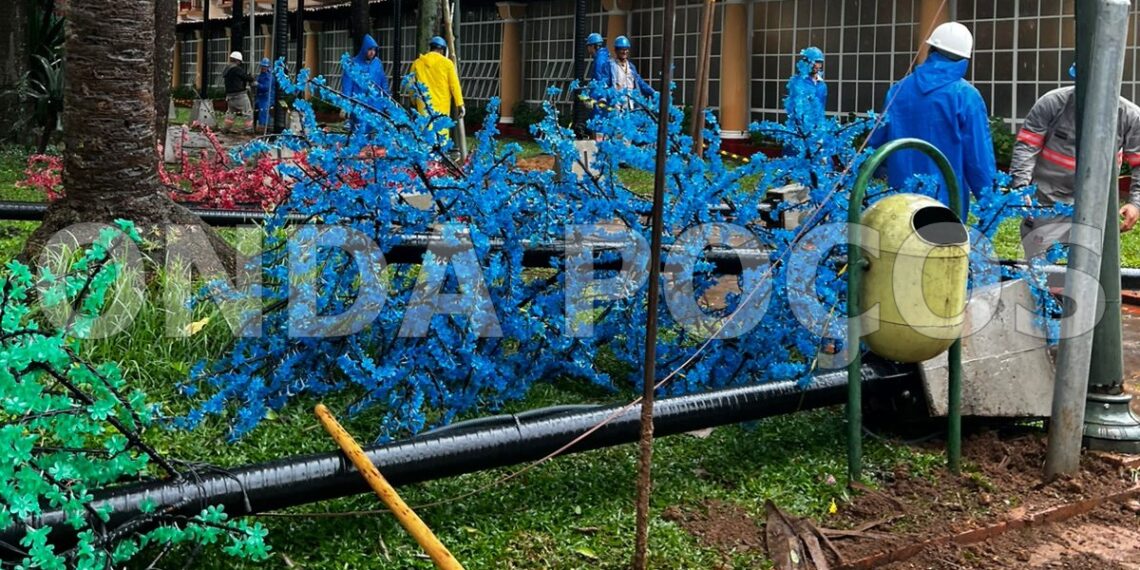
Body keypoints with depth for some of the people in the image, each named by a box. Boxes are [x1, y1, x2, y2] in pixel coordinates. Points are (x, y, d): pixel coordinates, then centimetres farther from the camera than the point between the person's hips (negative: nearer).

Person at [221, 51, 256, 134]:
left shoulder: (226, 70, 13)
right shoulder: (236, 69, -15)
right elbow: (247, 77, -12)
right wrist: (251, 78, 10)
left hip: (230, 95, 8)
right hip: (240, 95, -8)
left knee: (230, 112, 21)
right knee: (248, 112, 0)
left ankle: (225, 128, 21)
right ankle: (249, 129, -1)